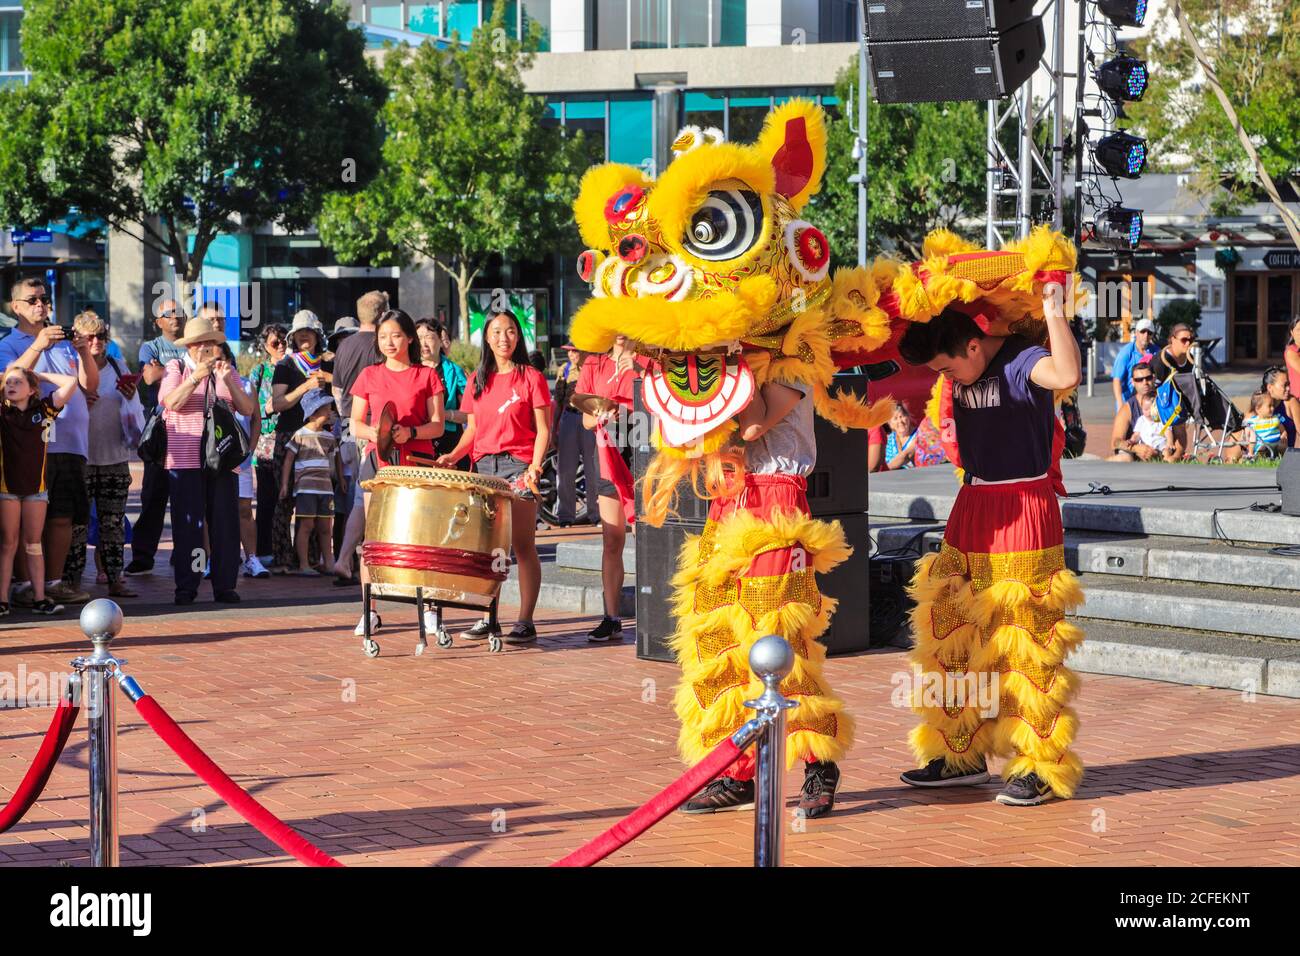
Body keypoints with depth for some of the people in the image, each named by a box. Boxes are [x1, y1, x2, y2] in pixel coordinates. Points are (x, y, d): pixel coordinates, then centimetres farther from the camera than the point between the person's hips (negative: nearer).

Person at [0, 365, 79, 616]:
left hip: (36, 486, 1)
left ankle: (40, 599, 9)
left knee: (33, 545, 8)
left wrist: (40, 376, 4)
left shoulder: (44, 409, 1)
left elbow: (71, 383, -3)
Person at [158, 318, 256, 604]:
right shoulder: (176, 368, 7)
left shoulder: (227, 371, 16)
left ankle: (225, 585, 3)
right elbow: (171, 402, -10)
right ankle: (186, 587, 0)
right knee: (187, 524, -4)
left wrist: (228, 381, -8)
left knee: (225, 522, -1)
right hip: (185, 459, -3)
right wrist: (196, 377, -19)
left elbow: (248, 409, 6)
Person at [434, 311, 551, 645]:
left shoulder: (531, 377, 1)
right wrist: (453, 455, -1)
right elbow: (472, 429, 16)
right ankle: (488, 618, 10)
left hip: (518, 466, -5)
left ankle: (525, 622, -5)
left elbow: (543, 429, -2)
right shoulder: (478, 380, 15)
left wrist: (534, 467, -15)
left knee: (523, 546, -6)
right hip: (483, 466, 5)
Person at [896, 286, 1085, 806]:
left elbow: (1066, 374, -39)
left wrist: (1052, 307, -35)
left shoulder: (1020, 359, -17)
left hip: (1024, 506, -8)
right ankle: (962, 753, 23)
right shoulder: (957, 369, 4)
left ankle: (1038, 767, 4)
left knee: (1023, 644, -4)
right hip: (974, 505, 8)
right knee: (953, 634, 11)